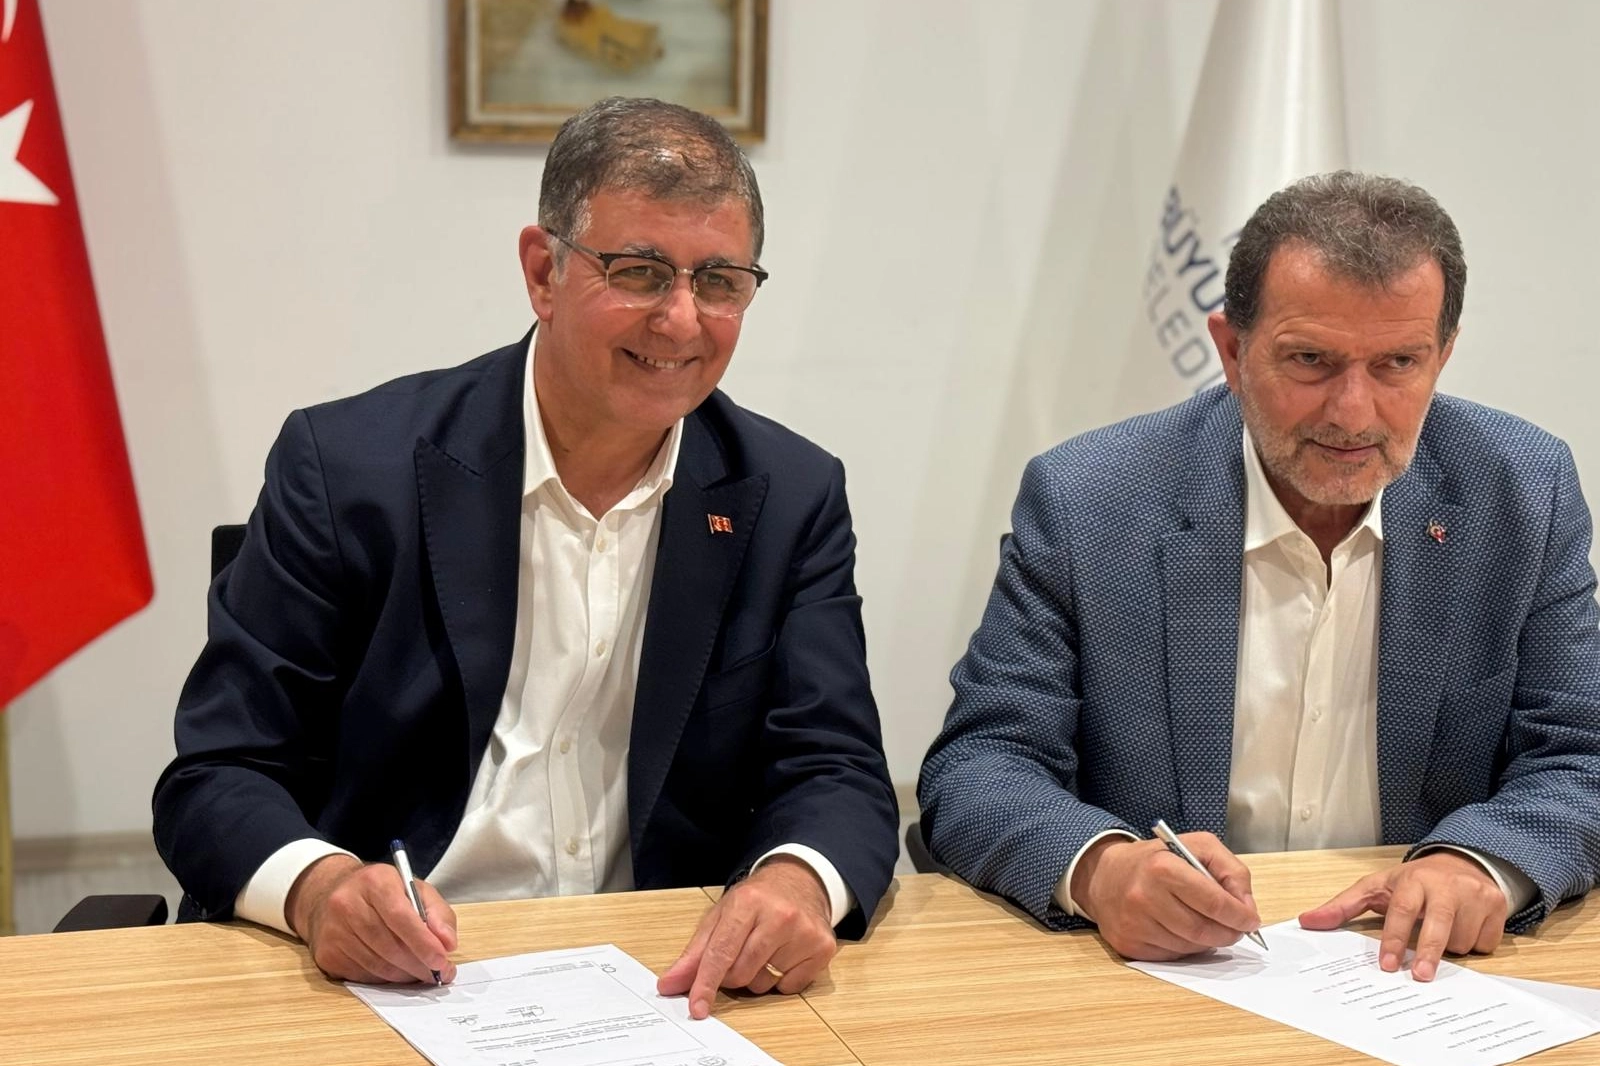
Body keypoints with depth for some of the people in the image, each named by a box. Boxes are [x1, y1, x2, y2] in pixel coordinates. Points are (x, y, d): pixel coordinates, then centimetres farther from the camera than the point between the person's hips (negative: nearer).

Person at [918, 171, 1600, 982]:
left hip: (1416, 987, 2)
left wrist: (1484, 861, -21)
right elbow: (976, 766, -8)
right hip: (1152, 985, -2)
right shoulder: (1083, 503, -9)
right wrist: (1098, 866, -30)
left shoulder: (1527, 493, -1)